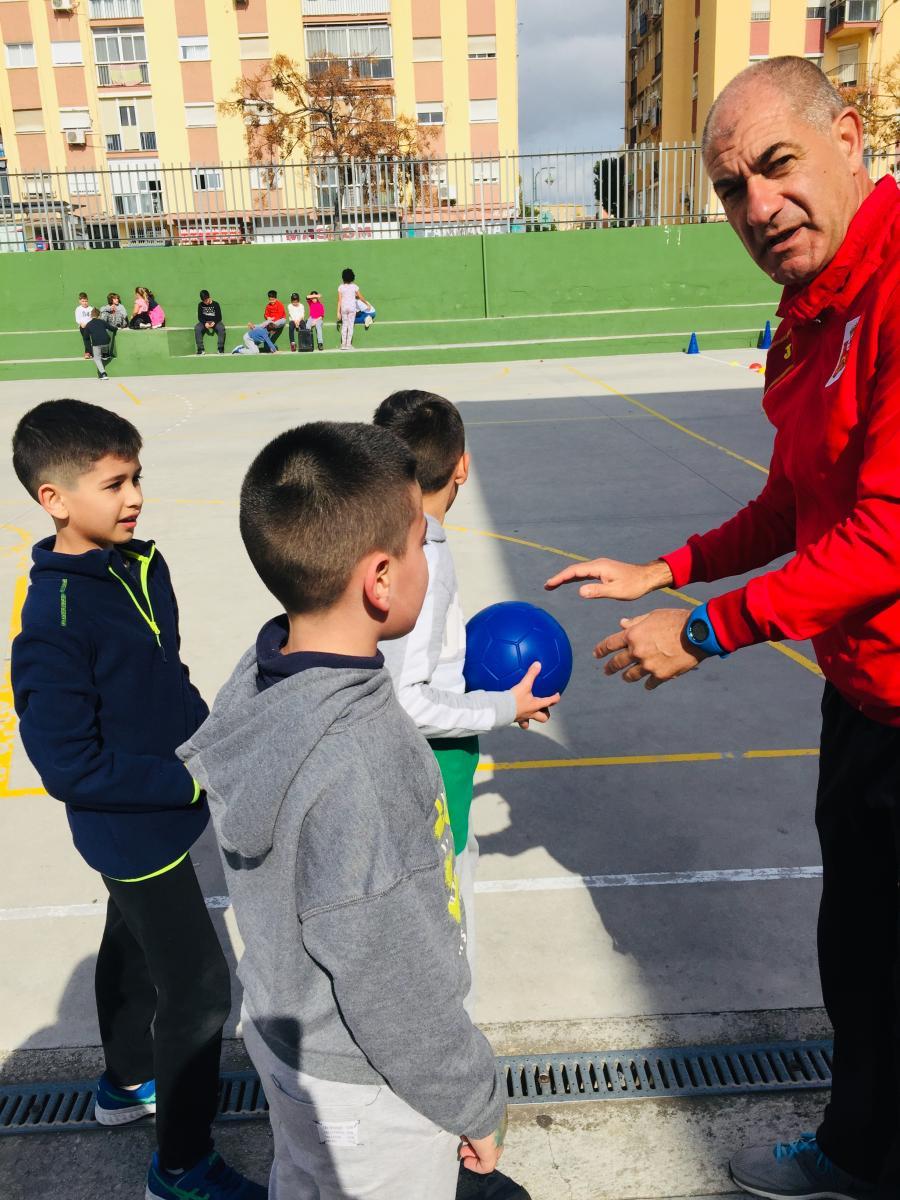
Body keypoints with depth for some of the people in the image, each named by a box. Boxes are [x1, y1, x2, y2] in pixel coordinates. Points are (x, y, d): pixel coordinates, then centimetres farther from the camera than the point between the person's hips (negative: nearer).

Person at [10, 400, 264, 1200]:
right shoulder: (56, 621, -28)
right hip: (134, 831, -8)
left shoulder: (141, 566, -4)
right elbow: (69, 765, -26)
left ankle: (127, 1082, 53)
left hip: (159, 819, 8)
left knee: (133, 946, 27)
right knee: (198, 989, 3)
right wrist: (194, 782, -23)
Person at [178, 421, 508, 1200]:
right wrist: (475, 1103, -10)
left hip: (291, 1041, 7)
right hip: (369, 1090, -7)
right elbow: (394, 992, -27)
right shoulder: (350, 770, -38)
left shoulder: (261, 682, -12)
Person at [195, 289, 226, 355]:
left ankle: (220, 349, -28)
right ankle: (201, 349, -28)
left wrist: (214, 322, -24)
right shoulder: (200, 305, 1)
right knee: (197, 328, -30)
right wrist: (205, 323, -20)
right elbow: (200, 317, 1)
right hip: (204, 322, 1)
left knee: (221, 328, -34)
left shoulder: (216, 304, -4)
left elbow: (219, 317, -4)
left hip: (215, 322, -1)